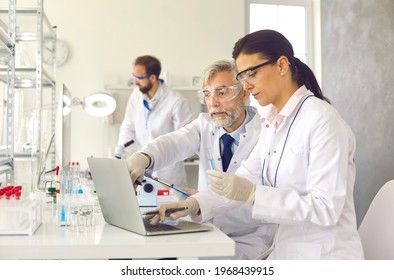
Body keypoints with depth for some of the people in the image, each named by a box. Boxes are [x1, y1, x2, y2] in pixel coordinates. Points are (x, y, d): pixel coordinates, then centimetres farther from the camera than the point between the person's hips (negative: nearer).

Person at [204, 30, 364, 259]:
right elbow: (245, 176, 7)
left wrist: (253, 194, -31)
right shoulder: (273, 123, 7)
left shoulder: (322, 120, -19)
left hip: (324, 254, -7)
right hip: (286, 249, 7)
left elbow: (326, 209, -23)